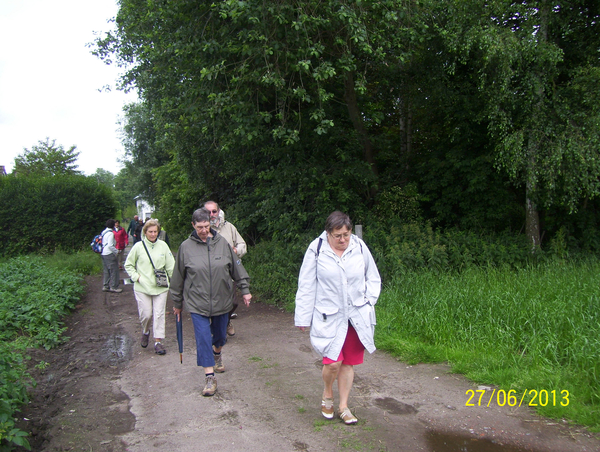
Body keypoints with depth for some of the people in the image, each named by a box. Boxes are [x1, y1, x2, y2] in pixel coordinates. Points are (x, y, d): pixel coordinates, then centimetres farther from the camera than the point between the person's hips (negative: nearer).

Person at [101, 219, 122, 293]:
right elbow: (110, 245, -22)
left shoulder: (104, 232, 13)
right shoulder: (110, 233, -15)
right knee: (114, 270, -2)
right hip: (109, 254, -9)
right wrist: (116, 251, -10)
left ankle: (105, 286, 20)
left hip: (103, 254, 9)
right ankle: (113, 287, 1)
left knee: (106, 271, 15)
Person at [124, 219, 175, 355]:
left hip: (160, 287, 1)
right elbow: (128, 265, 8)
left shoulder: (163, 246, 2)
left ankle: (158, 341, 10)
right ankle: (145, 332, 34)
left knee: (159, 314, 1)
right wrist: (136, 277, -4)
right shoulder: (138, 246, -1)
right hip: (142, 288, -1)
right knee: (146, 314, 2)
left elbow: (170, 266, 6)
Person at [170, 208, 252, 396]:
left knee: (220, 334, 17)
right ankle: (209, 377, 7)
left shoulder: (222, 243, -4)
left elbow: (237, 268, 5)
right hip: (197, 303, -2)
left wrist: (245, 290, 6)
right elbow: (178, 278, 4)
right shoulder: (186, 247, -6)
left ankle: (217, 353, 50)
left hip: (222, 301, 2)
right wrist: (177, 303, 9)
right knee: (203, 337, -4)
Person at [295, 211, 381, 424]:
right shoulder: (317, 249, -8)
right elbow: (306, 287, -2)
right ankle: (327, 395, 23)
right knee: (333, 362, -9)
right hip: (329, 317, -3)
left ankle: (343, 406, 29)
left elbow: (373, 279, 13)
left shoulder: (359, 247, -1)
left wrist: (368, 301, 0)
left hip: (356, 317, 3)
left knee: (348, 363, 11)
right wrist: (303, 317, -1)